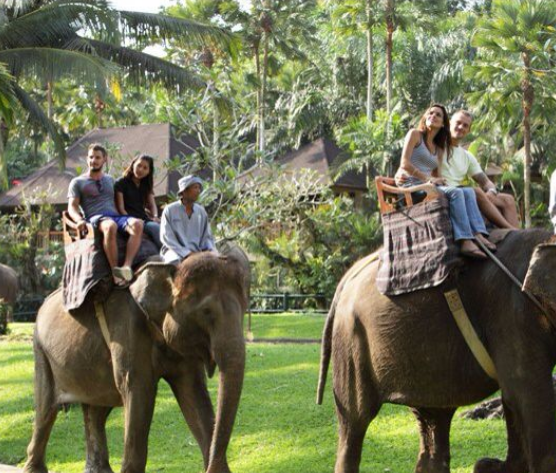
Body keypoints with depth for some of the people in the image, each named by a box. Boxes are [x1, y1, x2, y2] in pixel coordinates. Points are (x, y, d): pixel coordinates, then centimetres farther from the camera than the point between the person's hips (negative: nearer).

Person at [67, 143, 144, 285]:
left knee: (137, 224, -33)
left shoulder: (110, 180, 31)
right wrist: (80, 220, -15)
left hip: (116, 215, 4)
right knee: (110, 226, -42)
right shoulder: (77, 182, 19)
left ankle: (127, 266, -47)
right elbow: (72, 206, 7)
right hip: (95, 218, -4)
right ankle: (115, 271, -42)